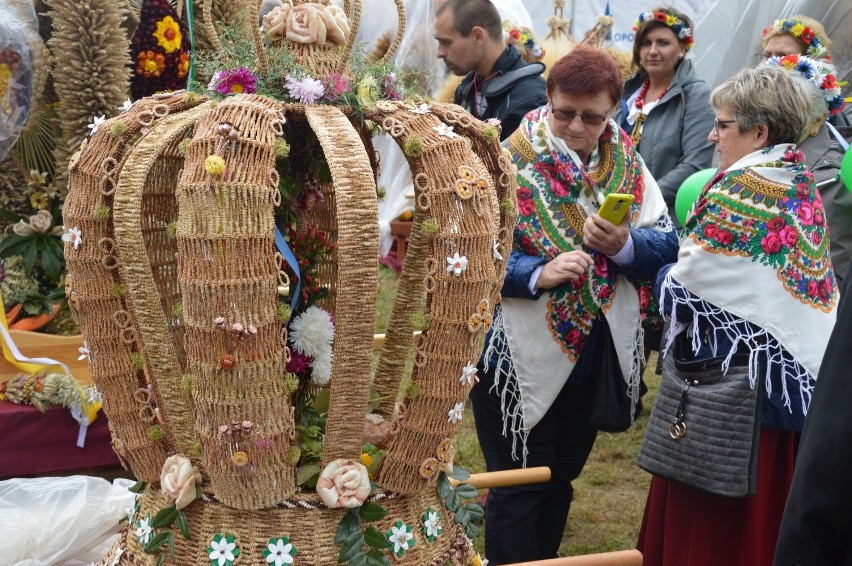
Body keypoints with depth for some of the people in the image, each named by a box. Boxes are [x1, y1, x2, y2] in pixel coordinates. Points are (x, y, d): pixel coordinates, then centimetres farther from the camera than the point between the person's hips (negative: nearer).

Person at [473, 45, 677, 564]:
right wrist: (537, 273, -32)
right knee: (518, 491, 5)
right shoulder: (510, 162, -13)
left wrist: (623, 245, -23)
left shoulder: (628, 163, 1)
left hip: (595, 359, 5)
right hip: (521, 361, -5)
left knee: (561, 482, 21)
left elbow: (666, 246, -3)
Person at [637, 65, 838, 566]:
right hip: (798, 374, 8)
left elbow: (681, 290, -16)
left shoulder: (739, 189, -16)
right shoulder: (803, 187, 8)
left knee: (710, 524, 4)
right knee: (765, 512, 18)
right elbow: (773, 281, 11)